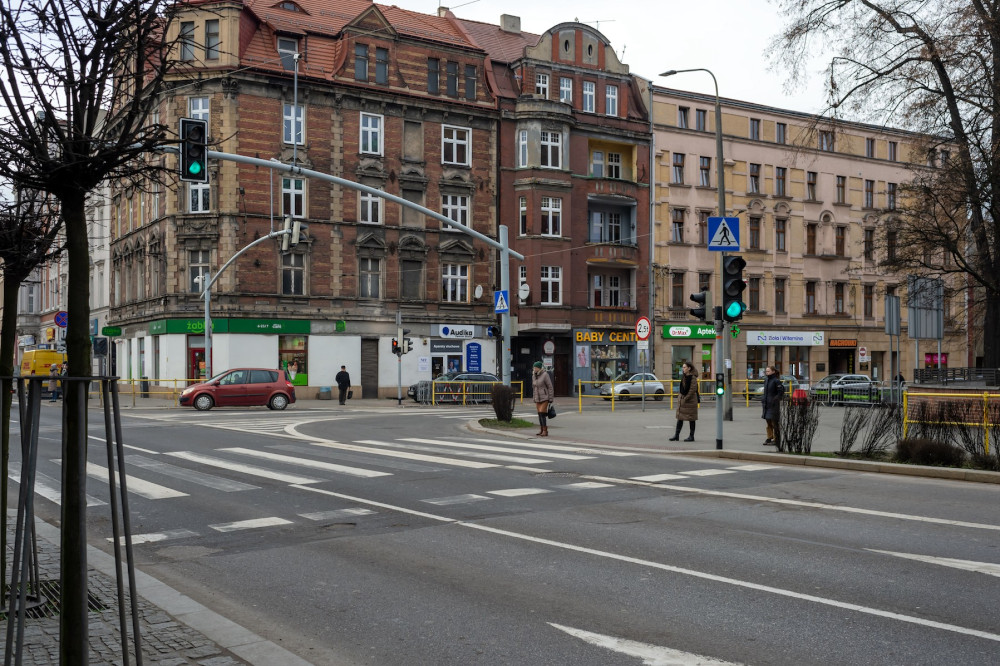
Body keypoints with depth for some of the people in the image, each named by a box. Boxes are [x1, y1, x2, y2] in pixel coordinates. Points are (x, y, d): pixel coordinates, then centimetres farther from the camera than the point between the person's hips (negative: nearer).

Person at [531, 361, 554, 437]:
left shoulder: (545, 375, -12)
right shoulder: (534, 376, 8)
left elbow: (550, 387, -10)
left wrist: (550, 399, -11)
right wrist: (534, 398, 16)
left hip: (544, 398, -6)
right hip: (537, 398, 6)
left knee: (542, 414, -12)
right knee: (539, 414, 7)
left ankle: (545, 431, -9)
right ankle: (541, 430, 14)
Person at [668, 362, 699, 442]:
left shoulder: (692, 378, -14)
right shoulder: (684, 377, 10)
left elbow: (692, 390, -17)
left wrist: (686, 399, -16)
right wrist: (681, 398, 10)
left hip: (690, 400, -8)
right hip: (682, 399, 8)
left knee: (691, 419, 2)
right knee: (680, 417, 8)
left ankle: (691, 436, 10)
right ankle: (676, 435, 12)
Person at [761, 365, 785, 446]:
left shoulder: (776, 381, -11)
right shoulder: (766, 381, 13)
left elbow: (781, 391, -13)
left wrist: (775, 399, -16)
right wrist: (763, 399, 12)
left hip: (774, 405, -8)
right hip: (766, 405, 8)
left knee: (774, 422, -2)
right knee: (768, 422, 12)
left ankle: (776, 439, 5)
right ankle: (769, 438, 19)